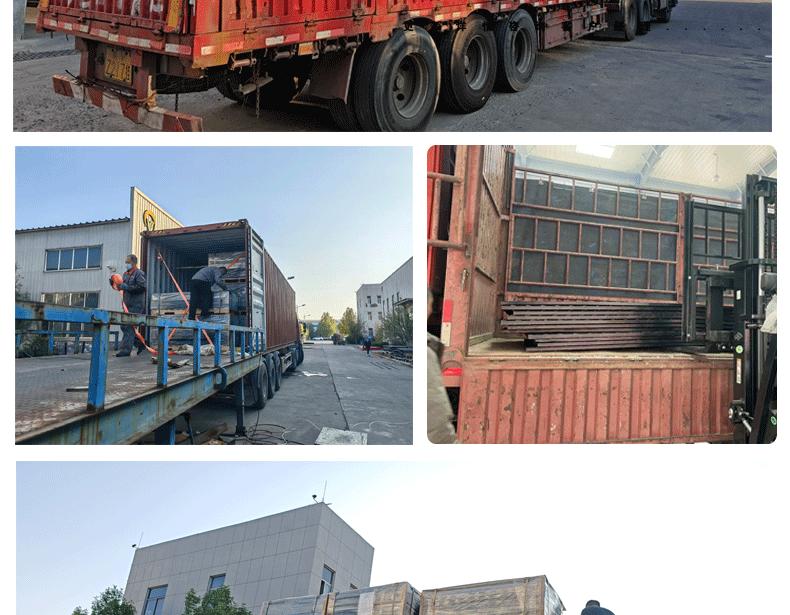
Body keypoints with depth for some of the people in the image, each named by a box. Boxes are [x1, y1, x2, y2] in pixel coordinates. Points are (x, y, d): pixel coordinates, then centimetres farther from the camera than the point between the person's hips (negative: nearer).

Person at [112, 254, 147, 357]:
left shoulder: (139, 273, -6)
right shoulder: (125, 274, 18)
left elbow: (142, 287, -19)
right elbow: (120, 287, 23)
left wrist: (126, 287, -19)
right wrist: (113, 284, 3)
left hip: (136, 305, -9)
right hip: (127, 305, 9)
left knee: (129, 327, -12)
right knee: (124, 326, 9)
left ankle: (125, 349, -13)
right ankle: (140, 344, 20)